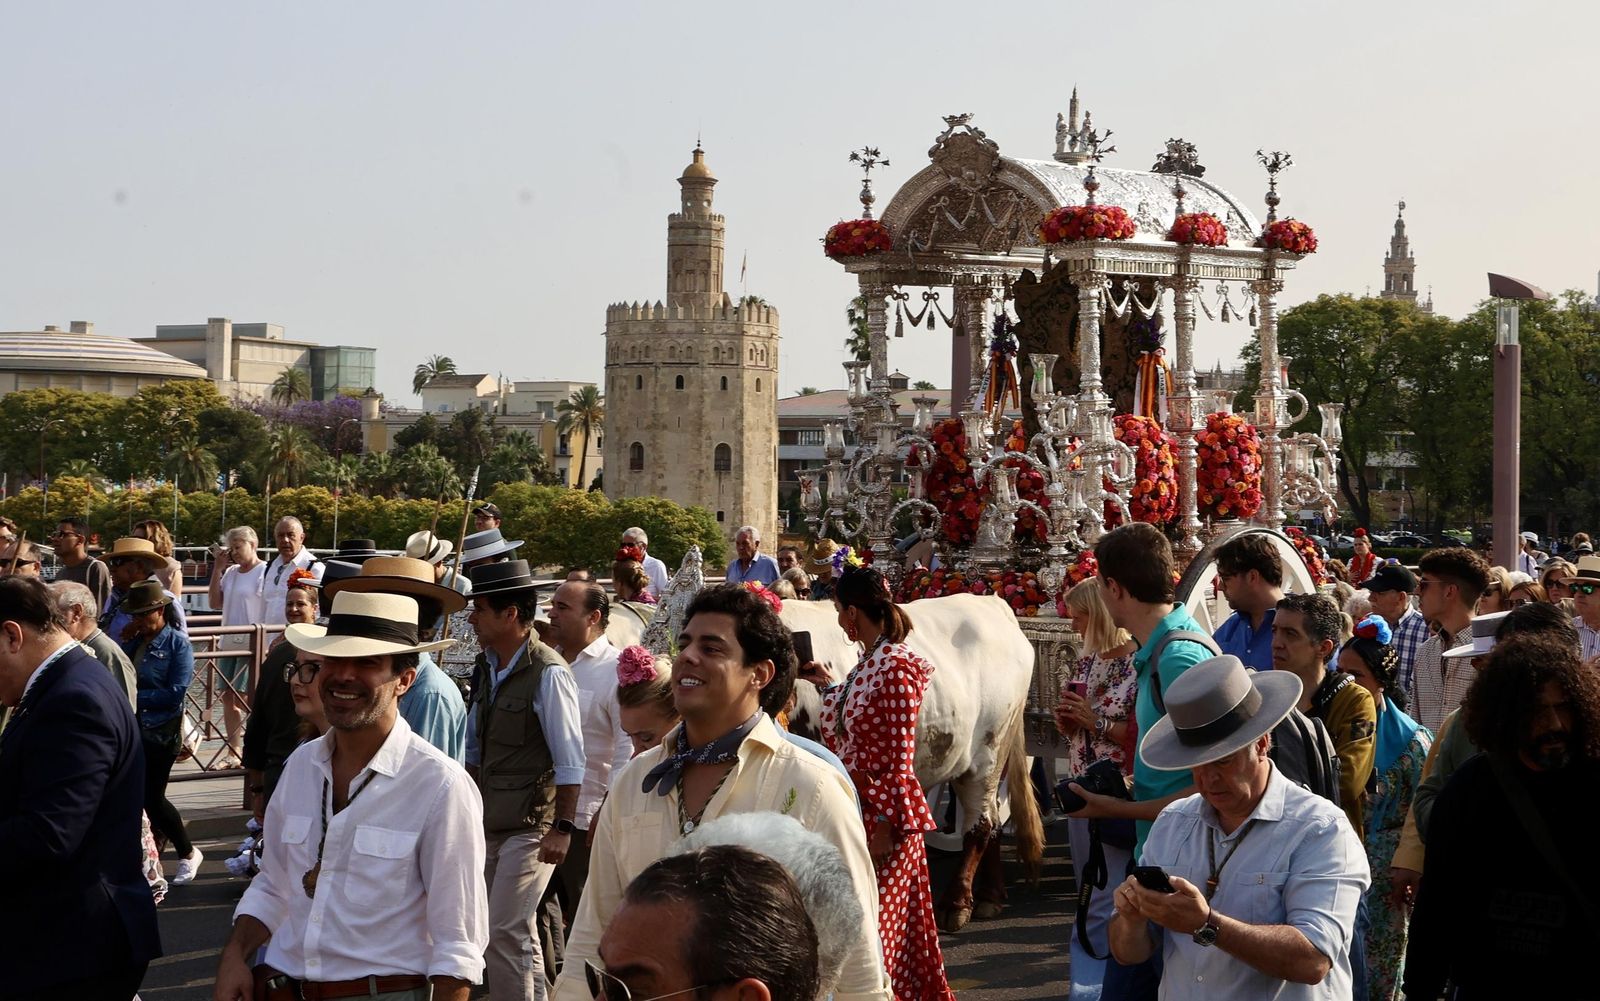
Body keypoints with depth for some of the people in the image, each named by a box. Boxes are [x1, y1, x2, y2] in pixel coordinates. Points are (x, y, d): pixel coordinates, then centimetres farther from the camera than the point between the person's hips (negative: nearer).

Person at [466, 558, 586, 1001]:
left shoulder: (549, 674, -17)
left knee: (504, 932, -8)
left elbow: (570, 761, -17)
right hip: (491, 823, 8)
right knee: (519, 932, 14)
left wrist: (563, 827, -18)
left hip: (531, 827, -8)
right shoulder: (487, 666, 8)